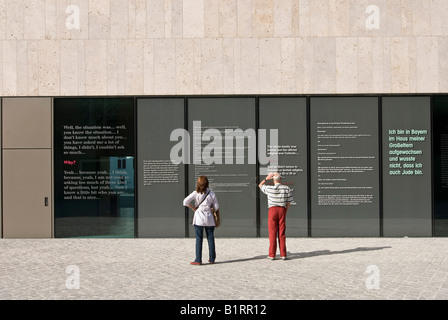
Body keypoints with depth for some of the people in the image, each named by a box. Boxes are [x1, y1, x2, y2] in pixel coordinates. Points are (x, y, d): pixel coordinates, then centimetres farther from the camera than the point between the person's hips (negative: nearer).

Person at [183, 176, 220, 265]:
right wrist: (218, 219, 20)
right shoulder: (211, 194, 1)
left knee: (199, 239, 0)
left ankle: (198, 260, -1)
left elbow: (185, 202, -15)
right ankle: (212, 259, 19)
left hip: (199, 218, -2)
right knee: (210, 238, 11)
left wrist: (194, 208, -3)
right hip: (209, 218, 2)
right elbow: (216, 207, 5)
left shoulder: (196, 193, -6)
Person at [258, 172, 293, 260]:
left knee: (272, 233, 2)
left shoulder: (270, 189, -7)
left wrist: (266, 178, 4)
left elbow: (260, 185, 13)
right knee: (282, 233, 6)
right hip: (282, 210, 2)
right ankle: (283, 254, 5)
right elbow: (289, 202, 4)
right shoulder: (287, 188, -1)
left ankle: (272, 255, 1)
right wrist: (284, 212, 14)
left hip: (272, 210, -2)